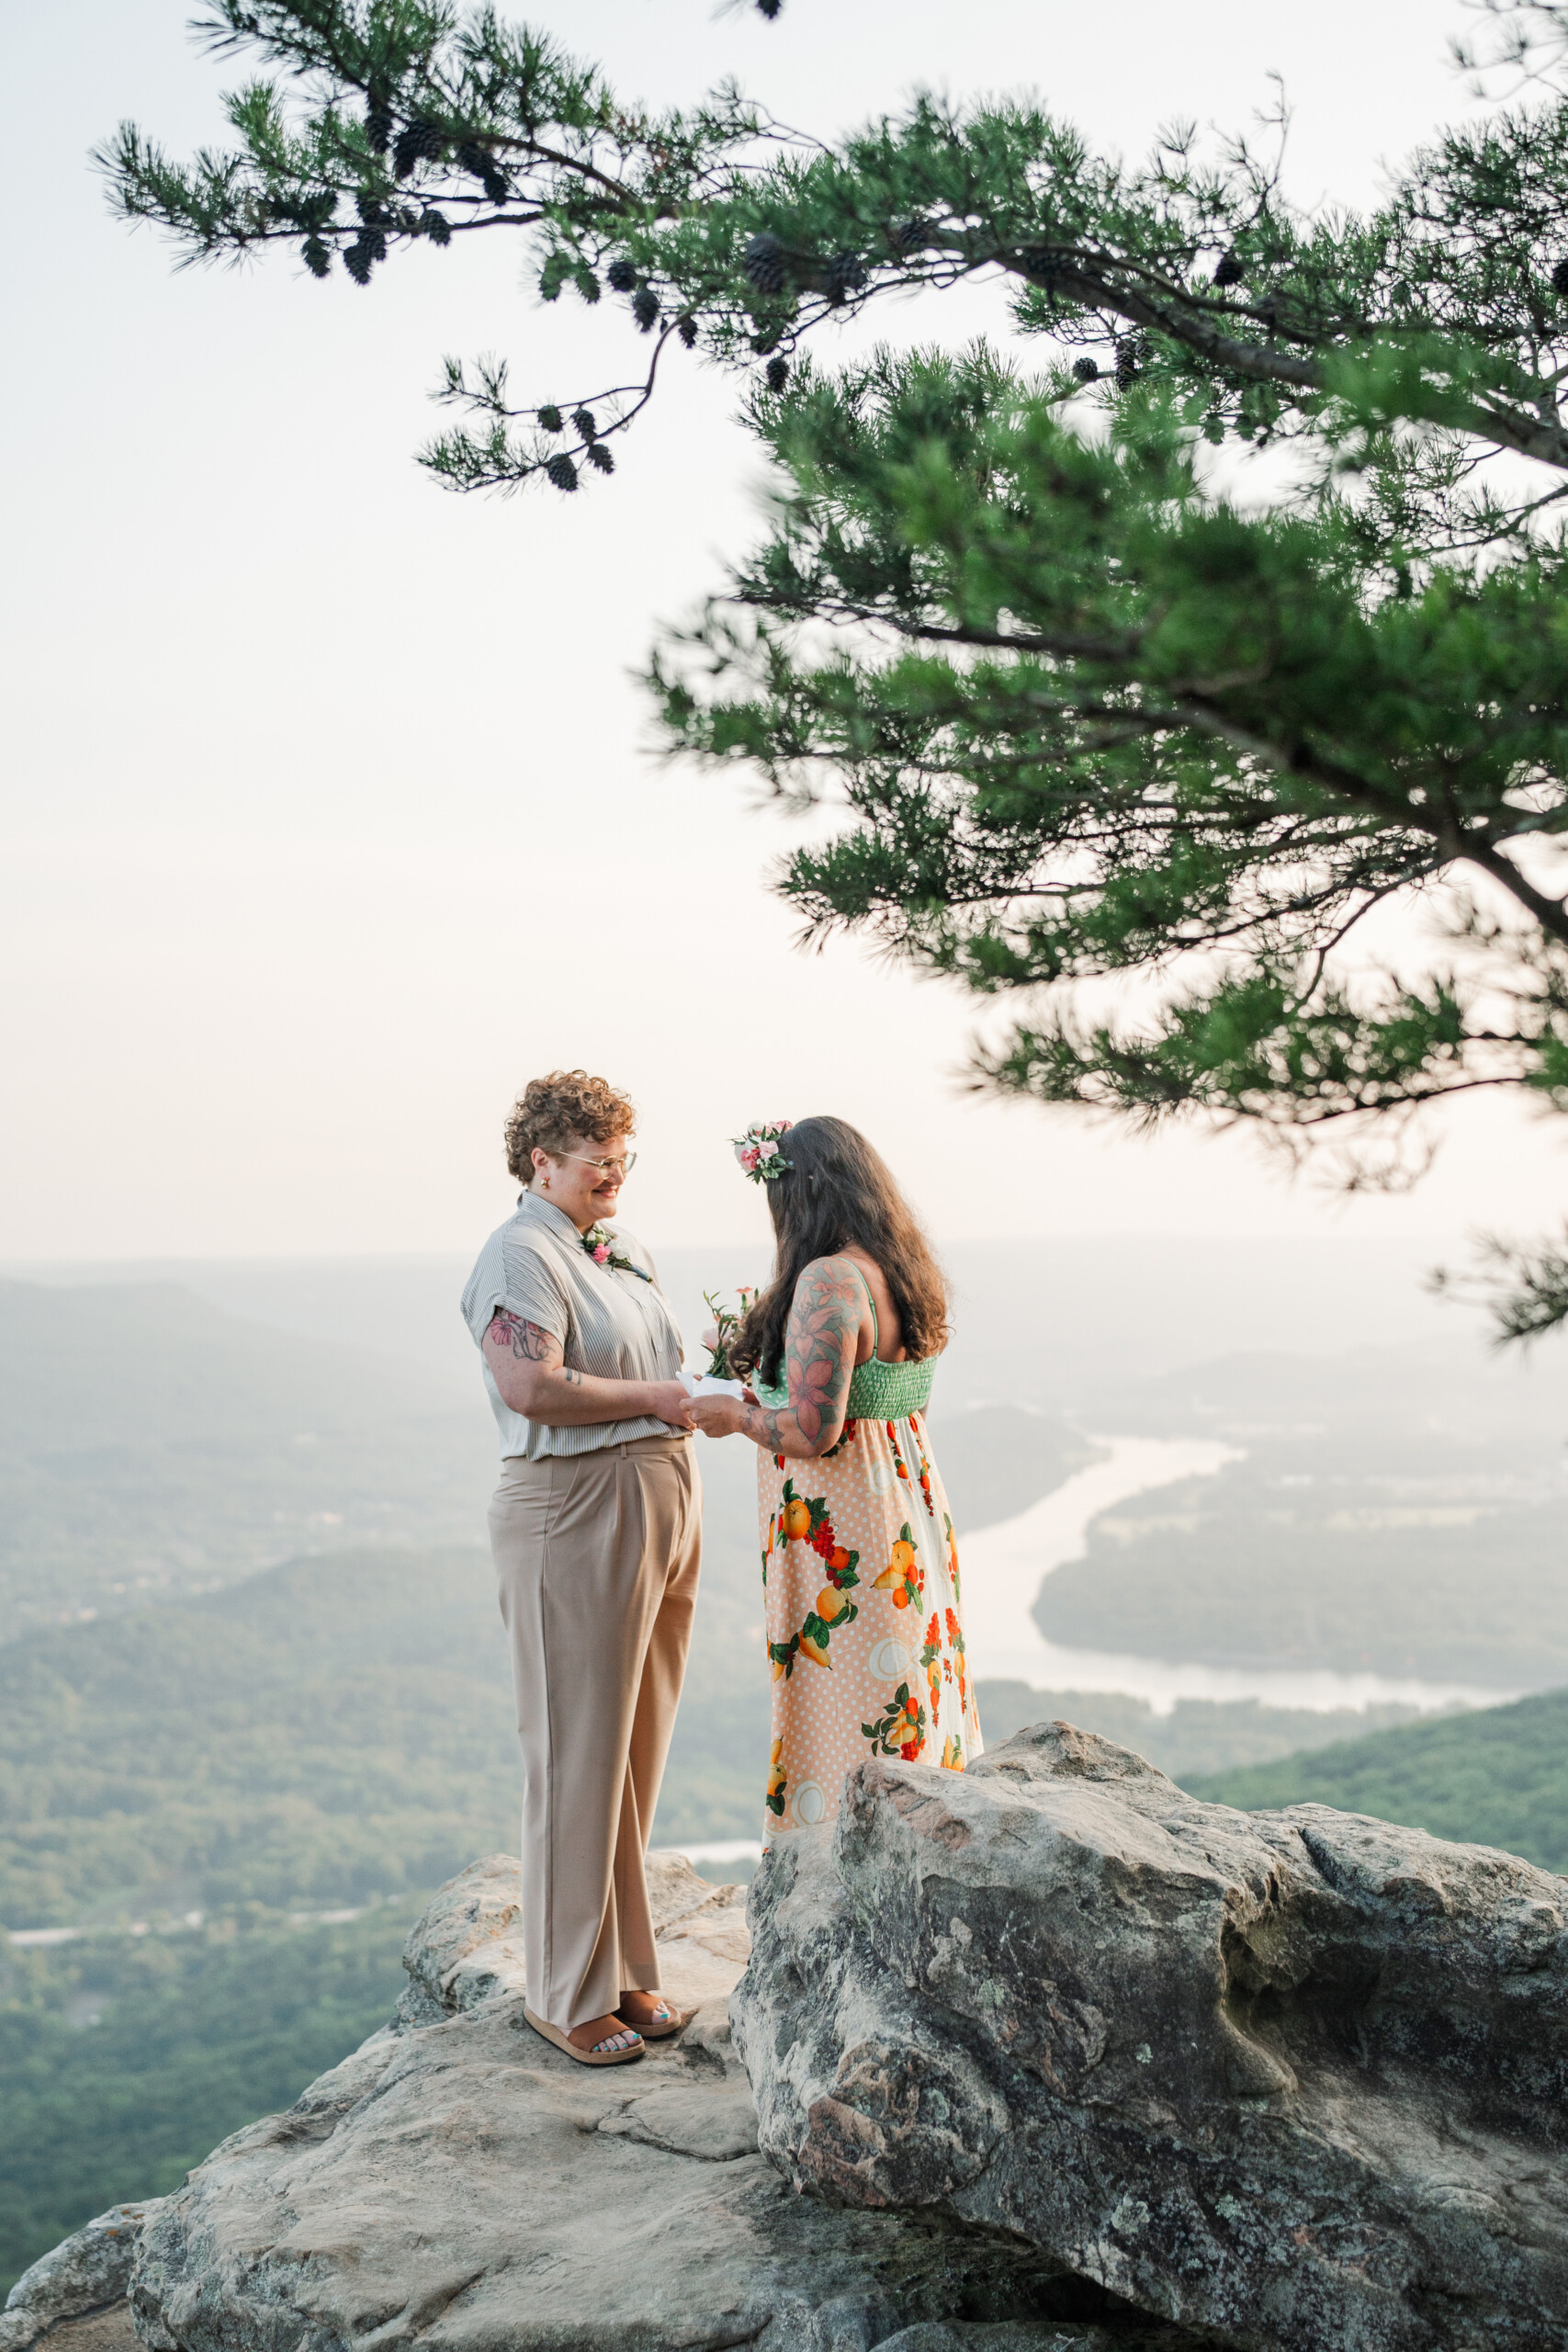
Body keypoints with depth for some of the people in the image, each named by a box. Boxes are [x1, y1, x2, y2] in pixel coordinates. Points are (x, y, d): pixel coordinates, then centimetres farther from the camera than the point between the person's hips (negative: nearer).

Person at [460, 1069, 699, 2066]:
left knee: (639, 1750, 14)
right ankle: (568, 1993, 10)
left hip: (664, 1499, 9)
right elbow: (531, 1387, -24)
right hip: (575, 1511, -9)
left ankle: (623, 1967, 26)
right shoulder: (521, 1253, -11)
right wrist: (653, 1400, -15)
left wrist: (696, 1394, 6)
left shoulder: (622, 1247, 16)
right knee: (580, 1755, -2)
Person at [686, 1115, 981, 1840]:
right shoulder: (905, 1273, 9)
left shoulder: (829, 1281, -20)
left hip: (841, 1541, -9)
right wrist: (767, 1395, 20)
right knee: (911, 1711, 15)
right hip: (908, 1522, 9)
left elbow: (812, 1433, -24)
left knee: (846, 1729, -1)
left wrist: (735, 1415, -6)